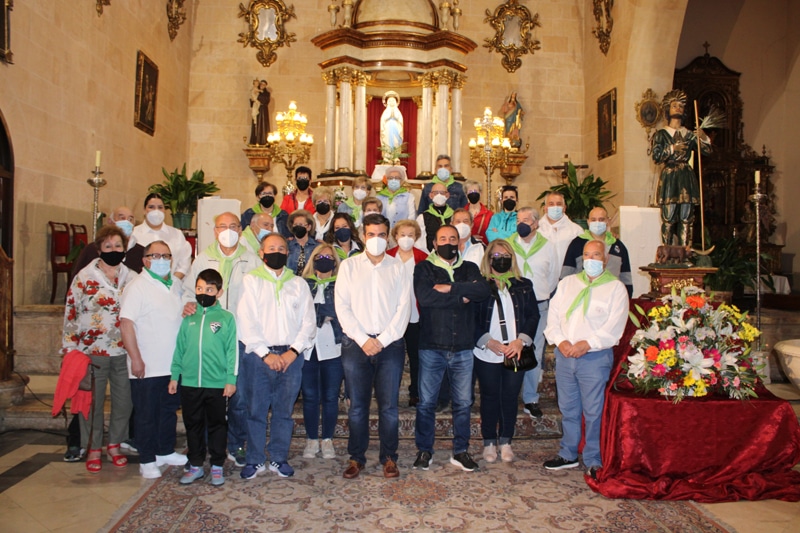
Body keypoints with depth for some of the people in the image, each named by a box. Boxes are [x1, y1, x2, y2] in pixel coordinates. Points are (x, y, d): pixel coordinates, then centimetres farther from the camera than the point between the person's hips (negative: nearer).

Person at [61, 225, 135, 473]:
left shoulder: (132, 278, 6)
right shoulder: (85, 277, -2)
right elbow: (71, 312, -1)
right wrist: (69, 349, -3)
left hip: (124, 352, 3)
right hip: (92, 351, -2)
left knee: (124, 401, 9)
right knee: (93, 402, 7)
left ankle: (115, 444, 27)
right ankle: (93, 449, 23)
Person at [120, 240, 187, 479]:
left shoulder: (175, 285, 11)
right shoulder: (137, 286, -11)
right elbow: (126, 322, -16)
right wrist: (136, 359, -19)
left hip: (173, 365, 7)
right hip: (147, 367, -7)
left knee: (170, 410, 17)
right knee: (147, 414, 5)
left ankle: (166, 451, 32)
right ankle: (147, 460, 17)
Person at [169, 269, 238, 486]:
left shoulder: (226, 318, -2)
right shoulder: (188, 318, 7)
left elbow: (232, 350, -3)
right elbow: (179, 348, 11)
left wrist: (231, 379, -7)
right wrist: (174, 376, 8)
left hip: (217, 384, -3)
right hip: (189, 383, 3)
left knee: (217, 425, 8)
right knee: (193, 425, 13)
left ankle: (217, 466, 20)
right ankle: (196, 465, 26)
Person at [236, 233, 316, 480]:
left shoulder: (298, 284, 12)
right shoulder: (250, 280, 5)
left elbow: (308, 321, 5)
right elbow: (246, 321, -4)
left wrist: (293, 351, -8)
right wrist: (266, 353, -11)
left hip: (291, 355, 2)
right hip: (258, 355, -1)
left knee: (284, 410, 7)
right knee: (256, 409, 3)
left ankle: (279, 458, 20)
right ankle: (255, 460, 17)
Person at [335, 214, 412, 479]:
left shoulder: (397, 267, 7)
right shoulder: (349, 266, 7)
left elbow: (404, 307, 1)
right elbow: (342, 306, 1)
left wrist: (383, 340, -8)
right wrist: (363, 339, -8)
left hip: (390, 344, 0)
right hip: (356, 343, 0)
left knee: (389, 406, 2)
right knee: (357, 405, 4)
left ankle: (389, 457, 16)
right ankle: (356, 457, 17)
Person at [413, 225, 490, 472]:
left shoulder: (470, 268, 11)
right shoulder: (424, 269, 2)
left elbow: (483, 290, -10)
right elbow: (425, 296, -18)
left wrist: (450, 288, -16)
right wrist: (462, 296, -12)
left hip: (462, 348, 2)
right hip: (431, 347, -2)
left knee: (463, 402, 9)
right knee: (426, 402, 5)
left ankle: (460, 451, 23)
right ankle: (424, 450, 21)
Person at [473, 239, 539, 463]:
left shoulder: (523, 286, 8)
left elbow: (533, 316, 4)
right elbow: (471, 319, -5)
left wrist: (521, 341, -9)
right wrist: (488, 342, -13)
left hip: (516, 352, 2)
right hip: (487, 354, -2)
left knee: (510, 397, 9)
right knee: (490, 397, 9)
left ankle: (505, 442, 23)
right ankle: (489, 442, 22)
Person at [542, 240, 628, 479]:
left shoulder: (616, 288, 1)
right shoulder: (567, 283, 14)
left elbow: (614, 326, -9)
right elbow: (553, 314, 6)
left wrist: (587, 344, -18)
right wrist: (560, 341, -9)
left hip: (595, 356, -4)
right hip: (564, 355, 4)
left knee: (594, 411, 0)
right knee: (568, 408, 13)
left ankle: (594, 461, 13)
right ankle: (568, 454, 27)